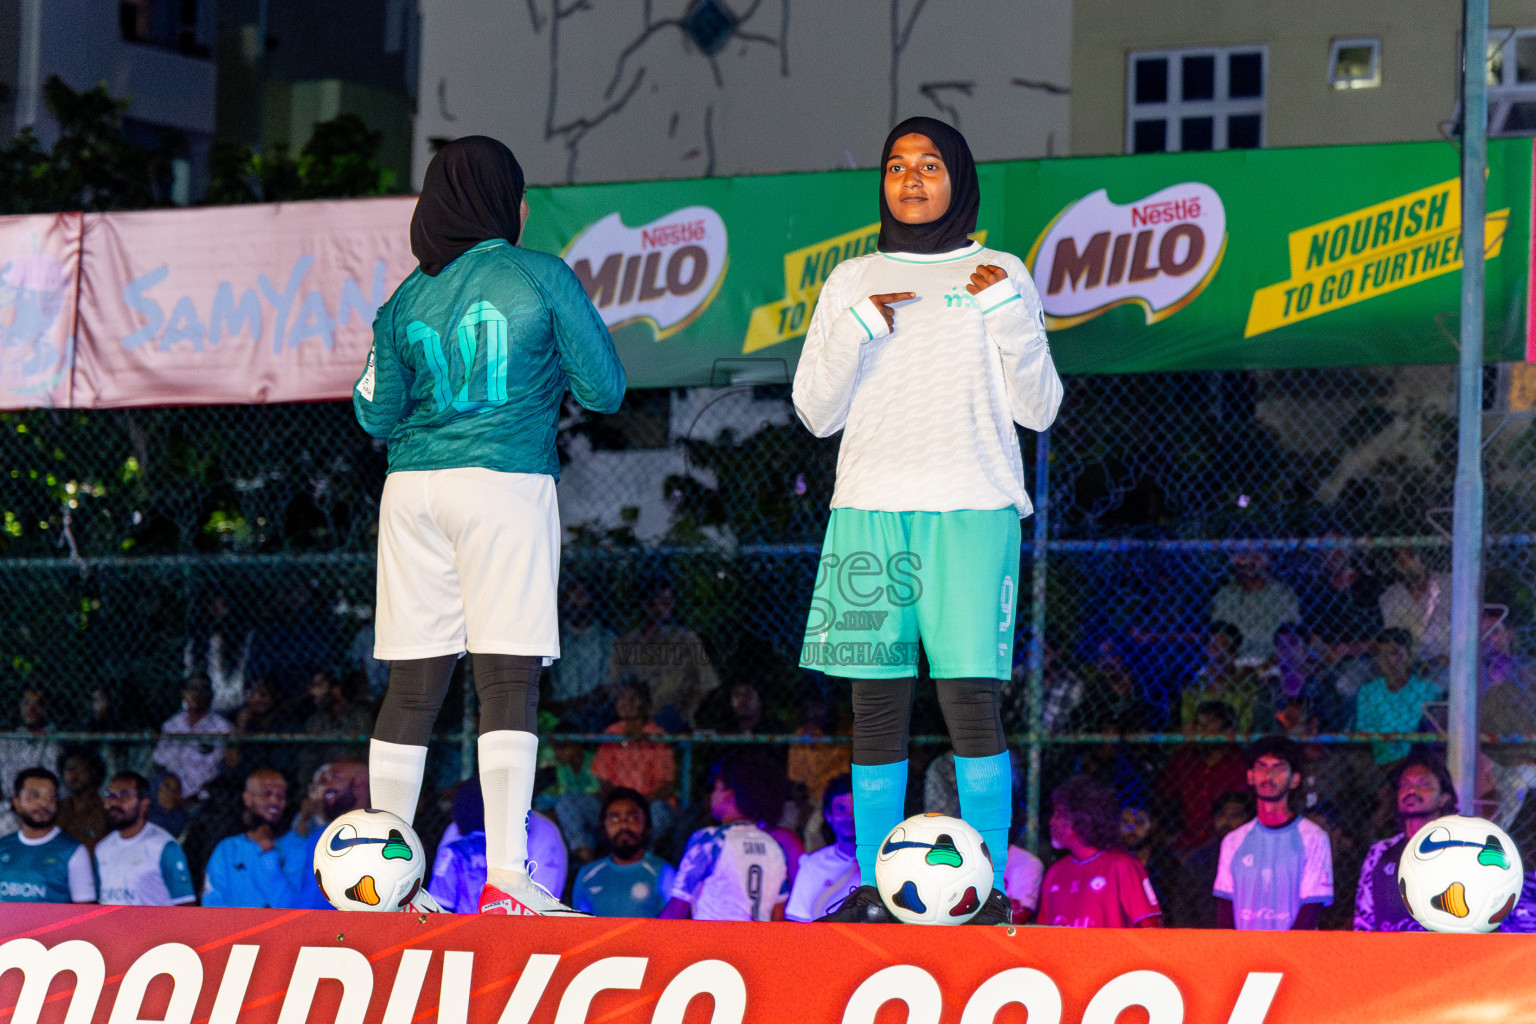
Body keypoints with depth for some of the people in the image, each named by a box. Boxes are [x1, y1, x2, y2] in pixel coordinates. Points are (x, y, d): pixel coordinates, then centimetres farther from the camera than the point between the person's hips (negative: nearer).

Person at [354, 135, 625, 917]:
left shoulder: (407, 300, 11)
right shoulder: (541, 278, 0)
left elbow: (375, 416, 10)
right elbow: (604, 391, 1)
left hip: (413, 490, 4)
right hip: (508, 480, -4)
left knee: (413, 684, 6)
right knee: (509, 679, -7)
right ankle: (505, 875, -17)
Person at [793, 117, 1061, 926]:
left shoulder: (999, 277, 10)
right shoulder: (853, 281, 15)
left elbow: (1037, 409, 6)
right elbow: (816, 411, 10)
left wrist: (1008, 316, -6)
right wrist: (859, 329, -4)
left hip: (972, 509, -2)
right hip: (869, 505, 2)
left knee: (970, 698, -11)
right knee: (876, 703, -1)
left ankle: (988, 887, -10)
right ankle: (873, 887, 1)